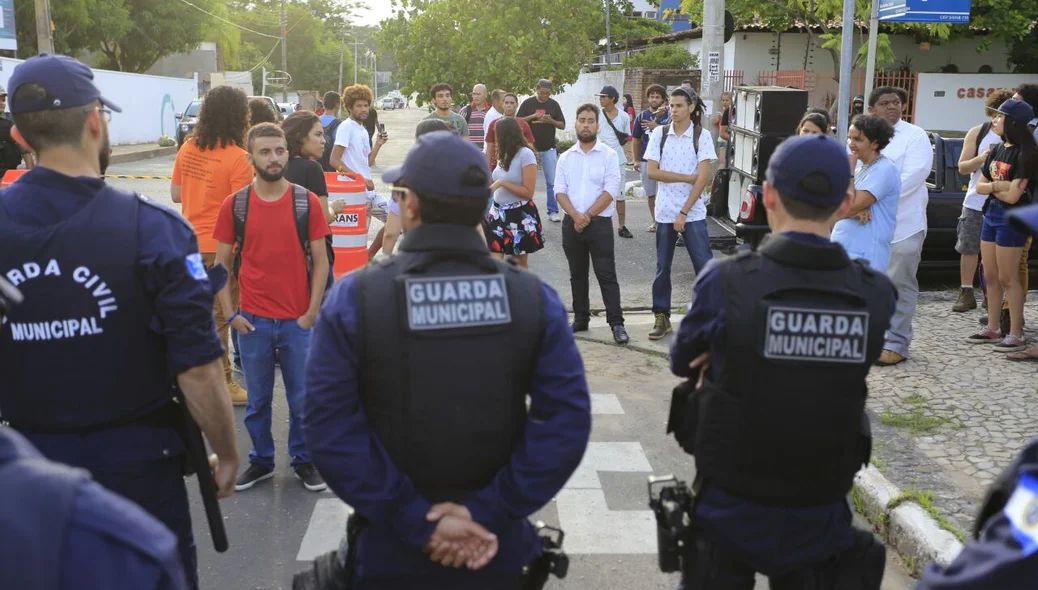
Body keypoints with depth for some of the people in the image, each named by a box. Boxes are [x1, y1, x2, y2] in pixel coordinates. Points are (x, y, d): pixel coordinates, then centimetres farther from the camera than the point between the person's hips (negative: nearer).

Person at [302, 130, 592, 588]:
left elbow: (330, 427, -18)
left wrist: (415, 521, -15)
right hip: (497, 550, 2)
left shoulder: (353, 298, -12)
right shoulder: (534, 298, -7)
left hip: (391, 552, -1)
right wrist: (488, 512, -13)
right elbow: (567, 421, -14)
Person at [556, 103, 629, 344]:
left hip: (599, 223, -4)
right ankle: (581, 319, 23)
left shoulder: (608, 155, -1)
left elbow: (610, 191, -9)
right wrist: (575, 216, -14)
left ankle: (616, 324, -3)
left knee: (606, 275, -5)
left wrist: (587, 216, -13)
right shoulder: (566, 157, 9)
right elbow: (560, 191, 1)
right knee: (577, 274, 12)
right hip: (571, 223, 4)